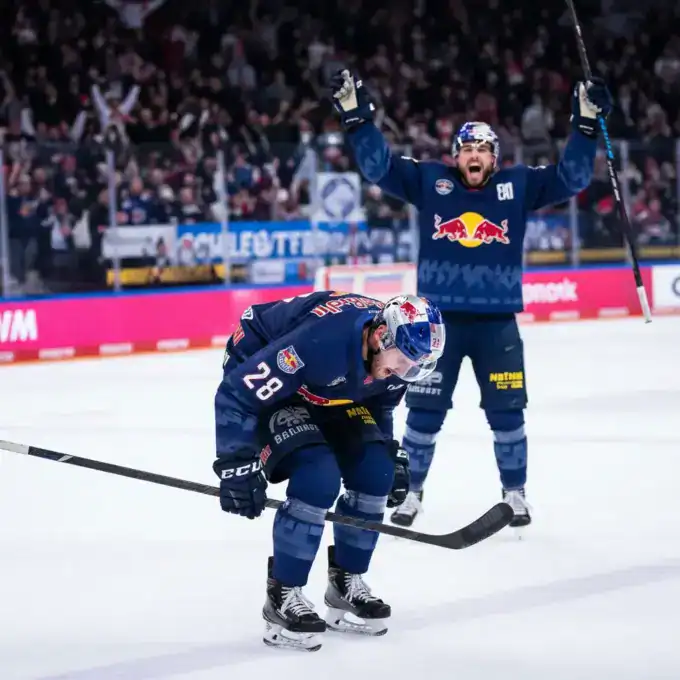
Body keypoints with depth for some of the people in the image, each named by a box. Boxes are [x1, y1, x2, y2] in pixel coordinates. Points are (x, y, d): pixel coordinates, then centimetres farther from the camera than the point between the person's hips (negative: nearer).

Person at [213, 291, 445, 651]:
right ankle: (282, 597, -11)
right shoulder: (321, 341, -40)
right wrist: (237, 466, -32)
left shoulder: (398, 349, -16)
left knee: (375, 471, -5)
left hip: (324, 393, 8)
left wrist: (392, 453, 3)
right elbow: (236, 393, -34)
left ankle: (345, 584, 13)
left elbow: (378, 404, 10)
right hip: (256, 382, -8)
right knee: (318, 477, -25)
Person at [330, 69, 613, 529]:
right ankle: (410, 490, 20)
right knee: (425, 412, 5)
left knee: (506, 412, 4)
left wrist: (586, 125, -13)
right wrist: (357, 116, -14)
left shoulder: (518, 185, 2)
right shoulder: (429, 181, 1)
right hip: (439, 319, 0)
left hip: (497, 322, 0)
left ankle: (515, 492, 20)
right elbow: (378, 166, -3)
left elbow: (571, 178, -3)